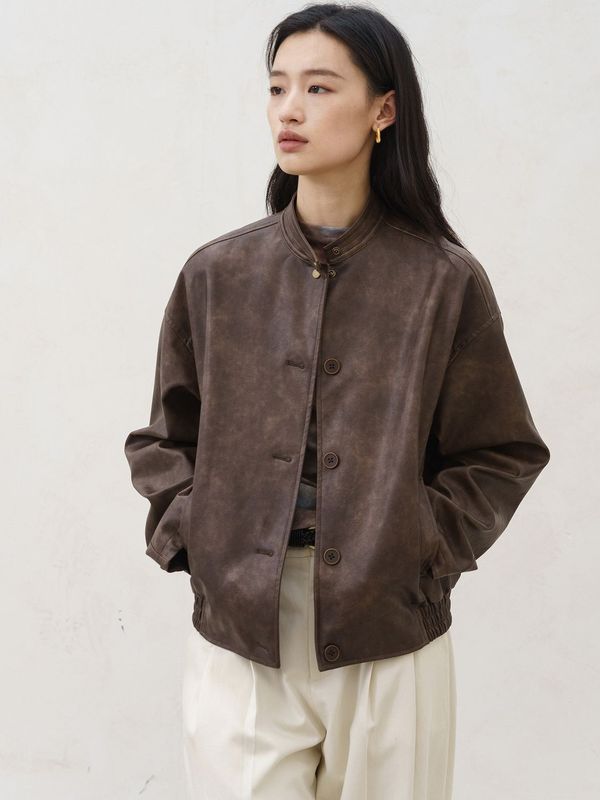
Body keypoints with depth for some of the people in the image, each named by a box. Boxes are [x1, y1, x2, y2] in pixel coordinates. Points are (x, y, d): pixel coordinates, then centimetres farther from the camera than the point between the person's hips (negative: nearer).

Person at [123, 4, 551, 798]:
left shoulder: (445, 281, -2)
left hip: (393, 639, -1)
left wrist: (425, 545, -7)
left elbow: (502, 454, 5)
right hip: (236, 634, 1)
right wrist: (189, 535, -2)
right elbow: (164, 438, 12)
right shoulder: (216, 275, 3)